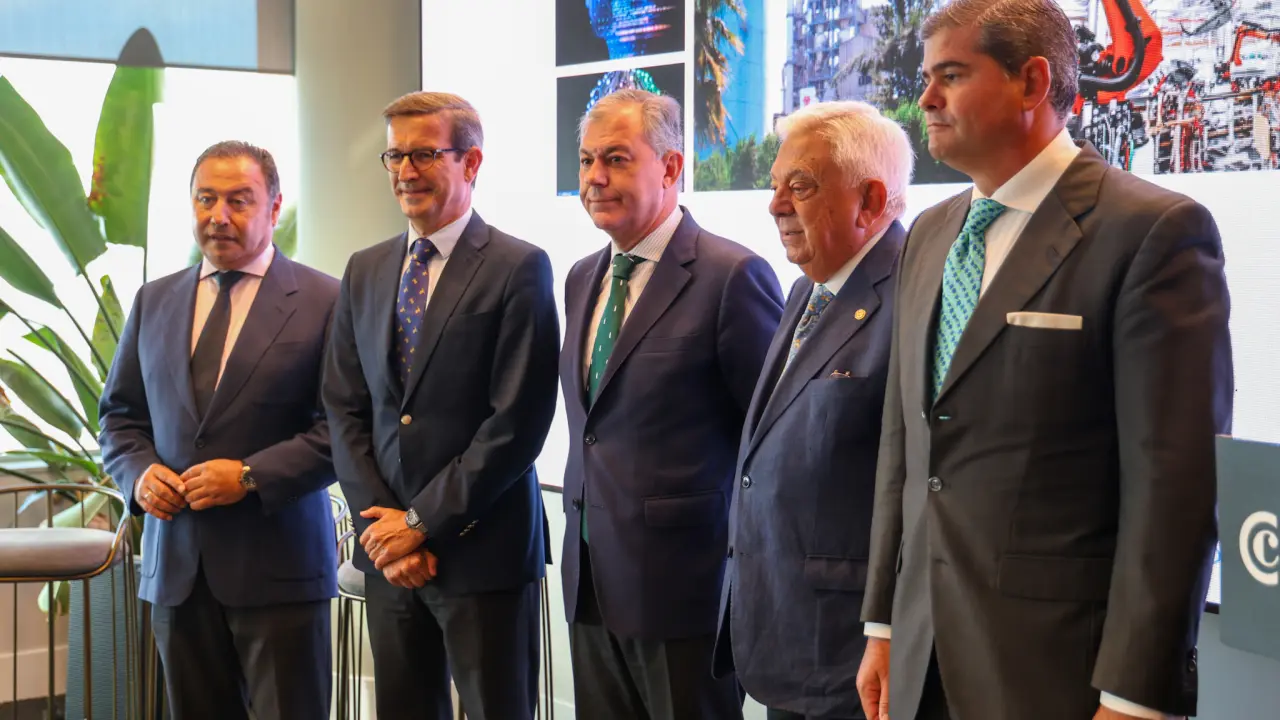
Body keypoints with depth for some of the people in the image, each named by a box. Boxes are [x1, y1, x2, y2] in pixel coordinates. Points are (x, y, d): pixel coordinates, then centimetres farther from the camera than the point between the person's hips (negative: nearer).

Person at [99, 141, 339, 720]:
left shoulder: (323, 302, -3)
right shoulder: (153, 302, 13)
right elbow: (120, 413, 17)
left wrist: (252, 476, -17)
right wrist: (138, 472, -3)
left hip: (277, 565, -4)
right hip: (175, 564, 5)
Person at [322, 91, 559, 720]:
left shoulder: (519, 269, -8)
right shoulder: (364, 272, 11)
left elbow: (518, 421, -13)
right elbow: (344, 409, 9)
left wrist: (424, 522, -12)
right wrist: (380, 522, -3)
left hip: (482, 551, -5)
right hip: (386, 550, 5)